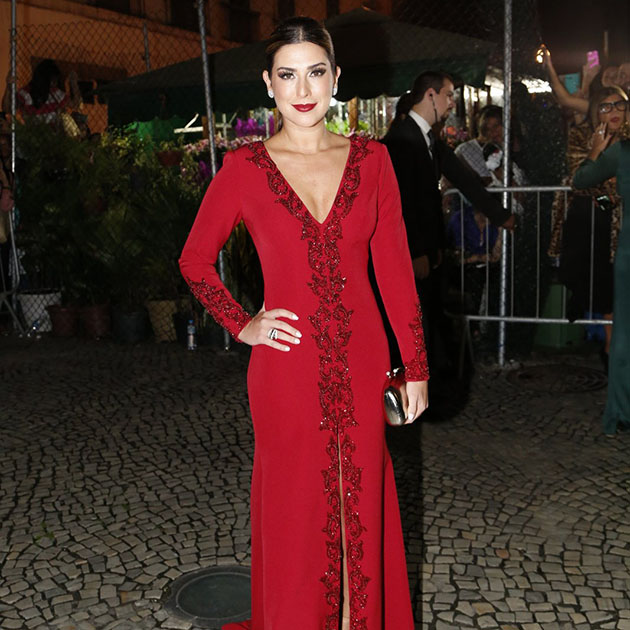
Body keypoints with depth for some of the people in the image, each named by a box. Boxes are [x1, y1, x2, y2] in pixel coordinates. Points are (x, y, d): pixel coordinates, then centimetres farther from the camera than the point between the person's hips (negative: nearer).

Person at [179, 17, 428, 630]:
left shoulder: (370, 159, 4)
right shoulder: (244, 167, -1)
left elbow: (394, 266, 4)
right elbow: (196, 258, 9)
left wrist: (416, 365, 4)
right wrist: (242, 326, -2)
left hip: (362, 363, 2)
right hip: (288, 369, -2)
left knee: (363, 511, 13)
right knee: (295, 517, 10)